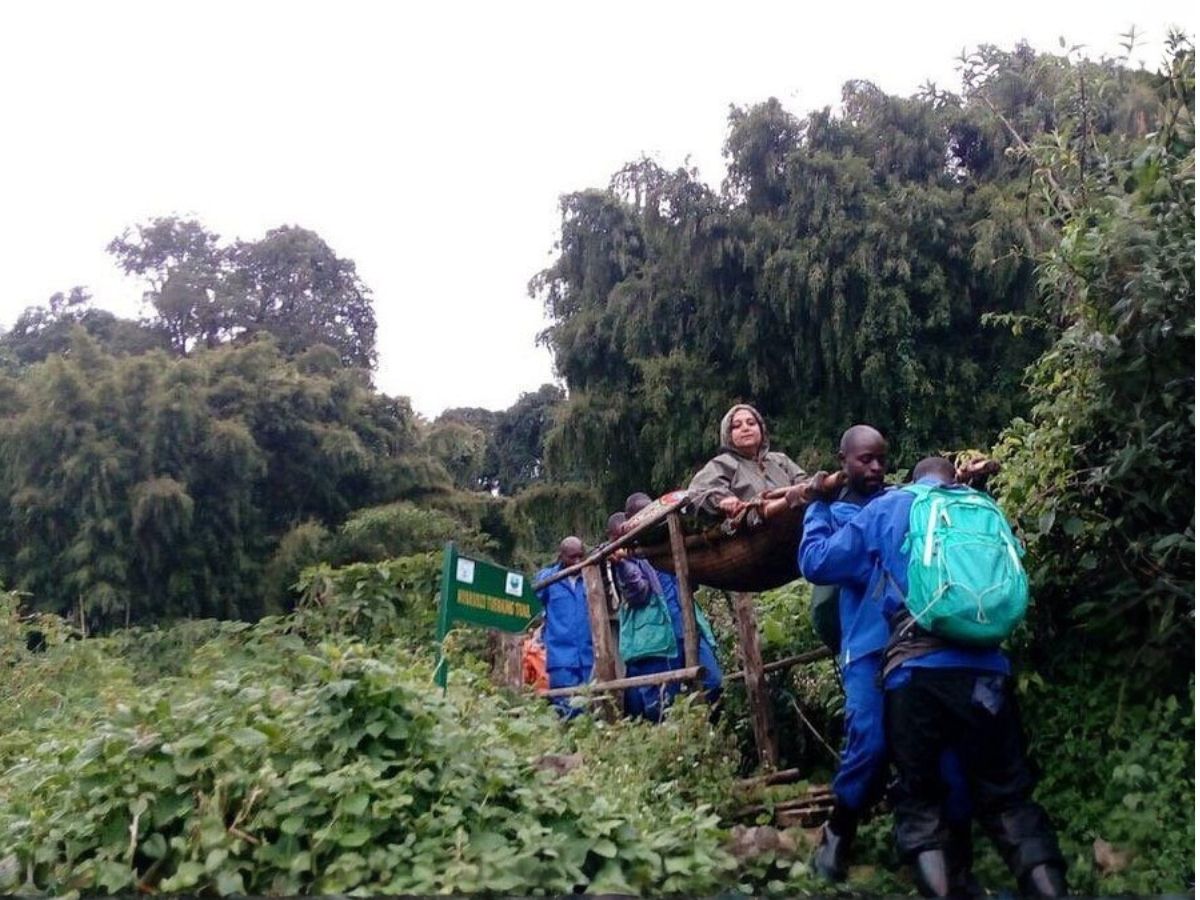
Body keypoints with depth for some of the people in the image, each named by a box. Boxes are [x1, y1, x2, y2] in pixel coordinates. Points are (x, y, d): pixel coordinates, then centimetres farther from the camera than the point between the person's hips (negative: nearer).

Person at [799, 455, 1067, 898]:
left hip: (916, 671, -2)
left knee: (918, 796, 9)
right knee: (1008, 797, 11)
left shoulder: (887, 508, 14)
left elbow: (817, 562, 14)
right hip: (986, 669, 2)